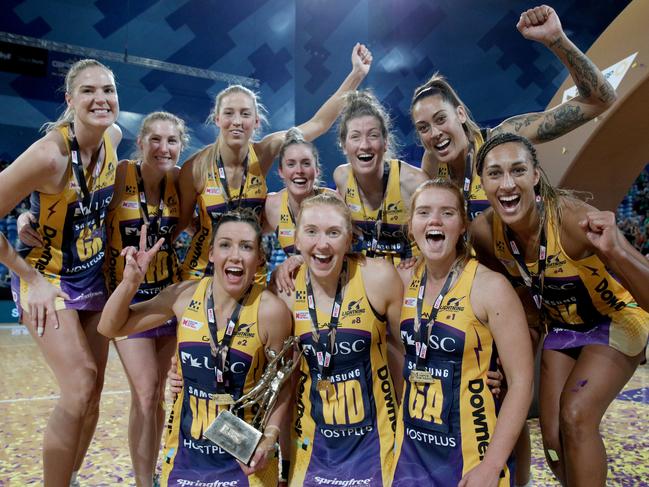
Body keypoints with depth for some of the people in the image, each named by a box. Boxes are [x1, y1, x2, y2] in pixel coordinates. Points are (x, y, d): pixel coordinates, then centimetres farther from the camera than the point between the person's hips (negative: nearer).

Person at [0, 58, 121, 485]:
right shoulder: (49, 155, -26)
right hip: (48, 280, -6)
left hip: (93, 279, 6)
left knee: (91, 394, 11)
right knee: (79, 389, -16)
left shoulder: (113, 138, -7)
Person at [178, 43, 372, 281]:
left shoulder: (263, 153, -12)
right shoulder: (195, 168, -17)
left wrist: (357, 73, -16)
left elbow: (319, 123, -14)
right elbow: (181, 221, -2)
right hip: (203, 271, -1)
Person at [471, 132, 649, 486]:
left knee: (576, 417, -20)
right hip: (561, 327, 4)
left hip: (617, 319, -4)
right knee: (553, 435, 3)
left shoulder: (573, 218, -35)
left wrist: (615, 253, -52)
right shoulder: (485, 230, -21)